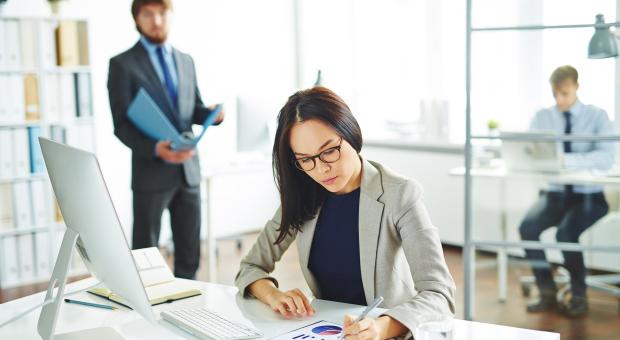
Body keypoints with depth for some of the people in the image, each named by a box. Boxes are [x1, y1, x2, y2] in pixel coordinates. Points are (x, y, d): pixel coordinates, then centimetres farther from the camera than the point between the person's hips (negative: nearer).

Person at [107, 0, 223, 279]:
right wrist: (155, 149, -26)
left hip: (188, 170, 5)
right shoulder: (123, 64, -4)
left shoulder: (186, 61, 13)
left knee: (189, 253, 11)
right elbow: (122, 125, -9)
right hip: (151, 173, -5)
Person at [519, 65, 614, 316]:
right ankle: (547, 293, -10)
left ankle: (578, 296, -7)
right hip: (555, 192, 3)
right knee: (528, 226, -26)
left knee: (566, 232, -31)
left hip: (588, 195, -3)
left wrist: (567, 160, -33)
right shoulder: (542, 117, 6)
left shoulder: (597, 116, -3)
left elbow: (606, 158, -19)